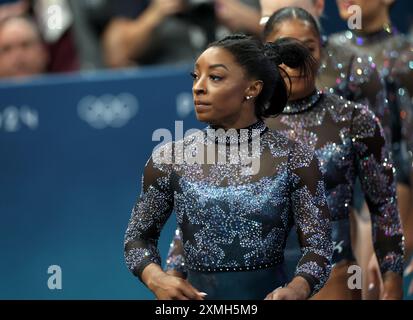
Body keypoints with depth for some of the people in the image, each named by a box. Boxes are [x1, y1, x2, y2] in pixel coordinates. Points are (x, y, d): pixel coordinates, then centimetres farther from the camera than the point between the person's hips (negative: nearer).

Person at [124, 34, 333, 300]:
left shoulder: (294, 159, -9)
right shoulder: (170, 158, -5)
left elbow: (318, 246, -7)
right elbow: (138, 236, 4)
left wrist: (297, 288, -26)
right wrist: (156, 278, -15)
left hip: (270, 294, -1)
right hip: (197, 296, 1)